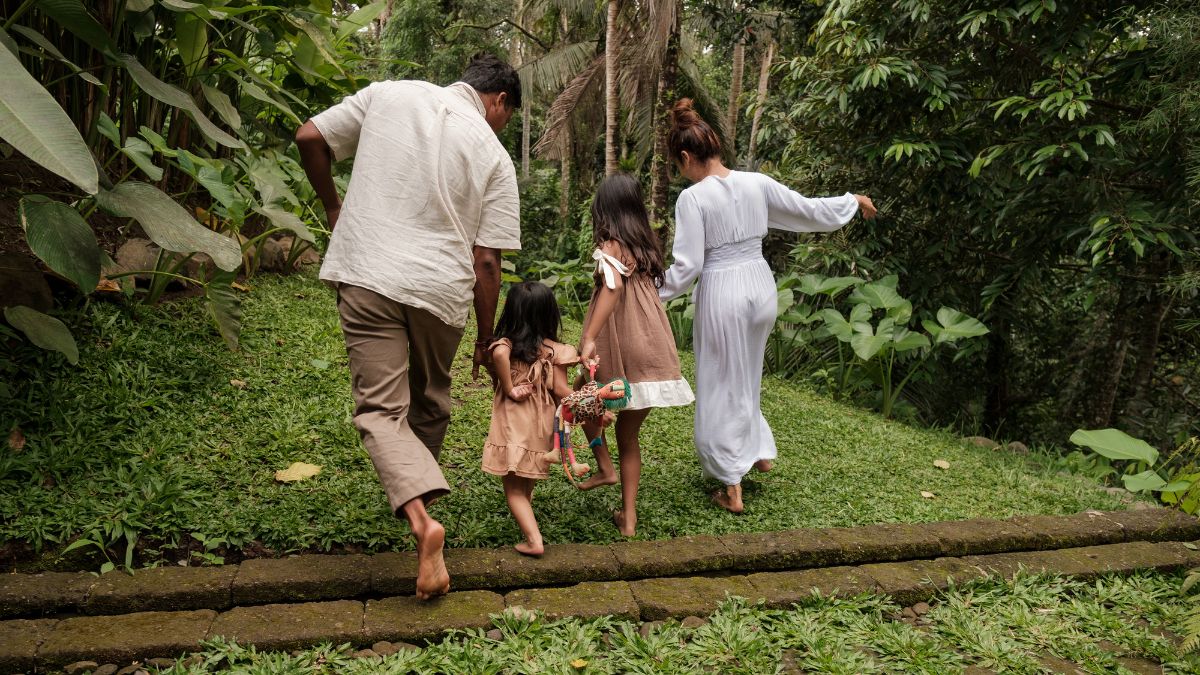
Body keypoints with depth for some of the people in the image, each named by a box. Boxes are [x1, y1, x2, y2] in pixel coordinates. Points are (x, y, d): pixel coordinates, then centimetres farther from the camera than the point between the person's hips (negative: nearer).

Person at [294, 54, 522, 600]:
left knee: (381, 409, -1)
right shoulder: (494, 156, 2)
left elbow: (309, 138, 4)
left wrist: (333, 208, 19)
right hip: (442, 289, 1)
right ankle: (419, 490, 36)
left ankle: (419, 515, -19)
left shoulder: (390, 94, 7)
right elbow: (486, 260, -2)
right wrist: (487, 338, 7)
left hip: (367, 275, 0)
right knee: (429, 405, 22)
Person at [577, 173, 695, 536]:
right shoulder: (648, 244, 10)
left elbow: (612, 286, -27)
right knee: (628, 434, 16)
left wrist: (589, 338, -35)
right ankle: (628, 515, 18)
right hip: (653, 349, 6)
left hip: (620, 353, -6)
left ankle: (605, 467, 16)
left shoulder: (611, 247, -9)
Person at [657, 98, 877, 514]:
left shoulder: (692, 198, -15)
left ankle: (733, 490, 16)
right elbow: (809, 211, 10)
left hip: (721, 293, -5)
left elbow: (687, 266, -16)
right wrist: (853, 201, 27)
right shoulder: (757, 183, 0)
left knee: (722, 386, 8)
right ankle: (759, 451, 37)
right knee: (746, 377, 27)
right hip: (760, 285, 5)